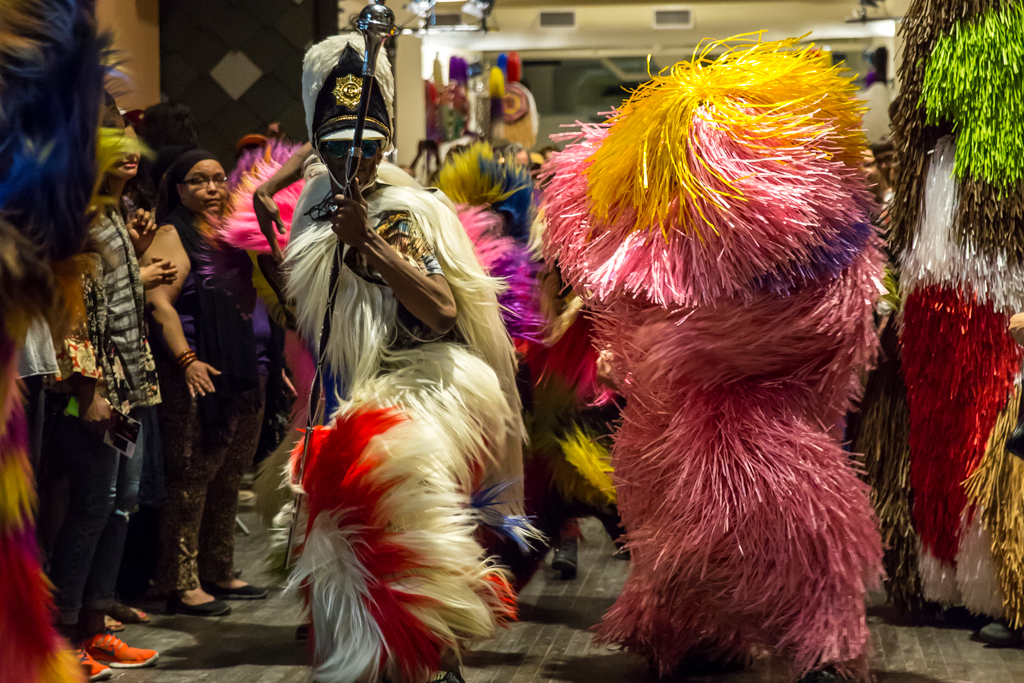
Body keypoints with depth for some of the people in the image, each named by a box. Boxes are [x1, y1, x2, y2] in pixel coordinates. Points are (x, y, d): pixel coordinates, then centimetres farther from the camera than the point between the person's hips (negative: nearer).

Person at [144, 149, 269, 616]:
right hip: (199, 373, -8)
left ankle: (220, 573, 21)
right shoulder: (172, 235, -4)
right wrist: (186, 360, -23)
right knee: (192, 477, -7)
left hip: (242, 369, 8)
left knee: (228, 478, 12)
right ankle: (182, 584, -3)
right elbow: (160, 303, -14)